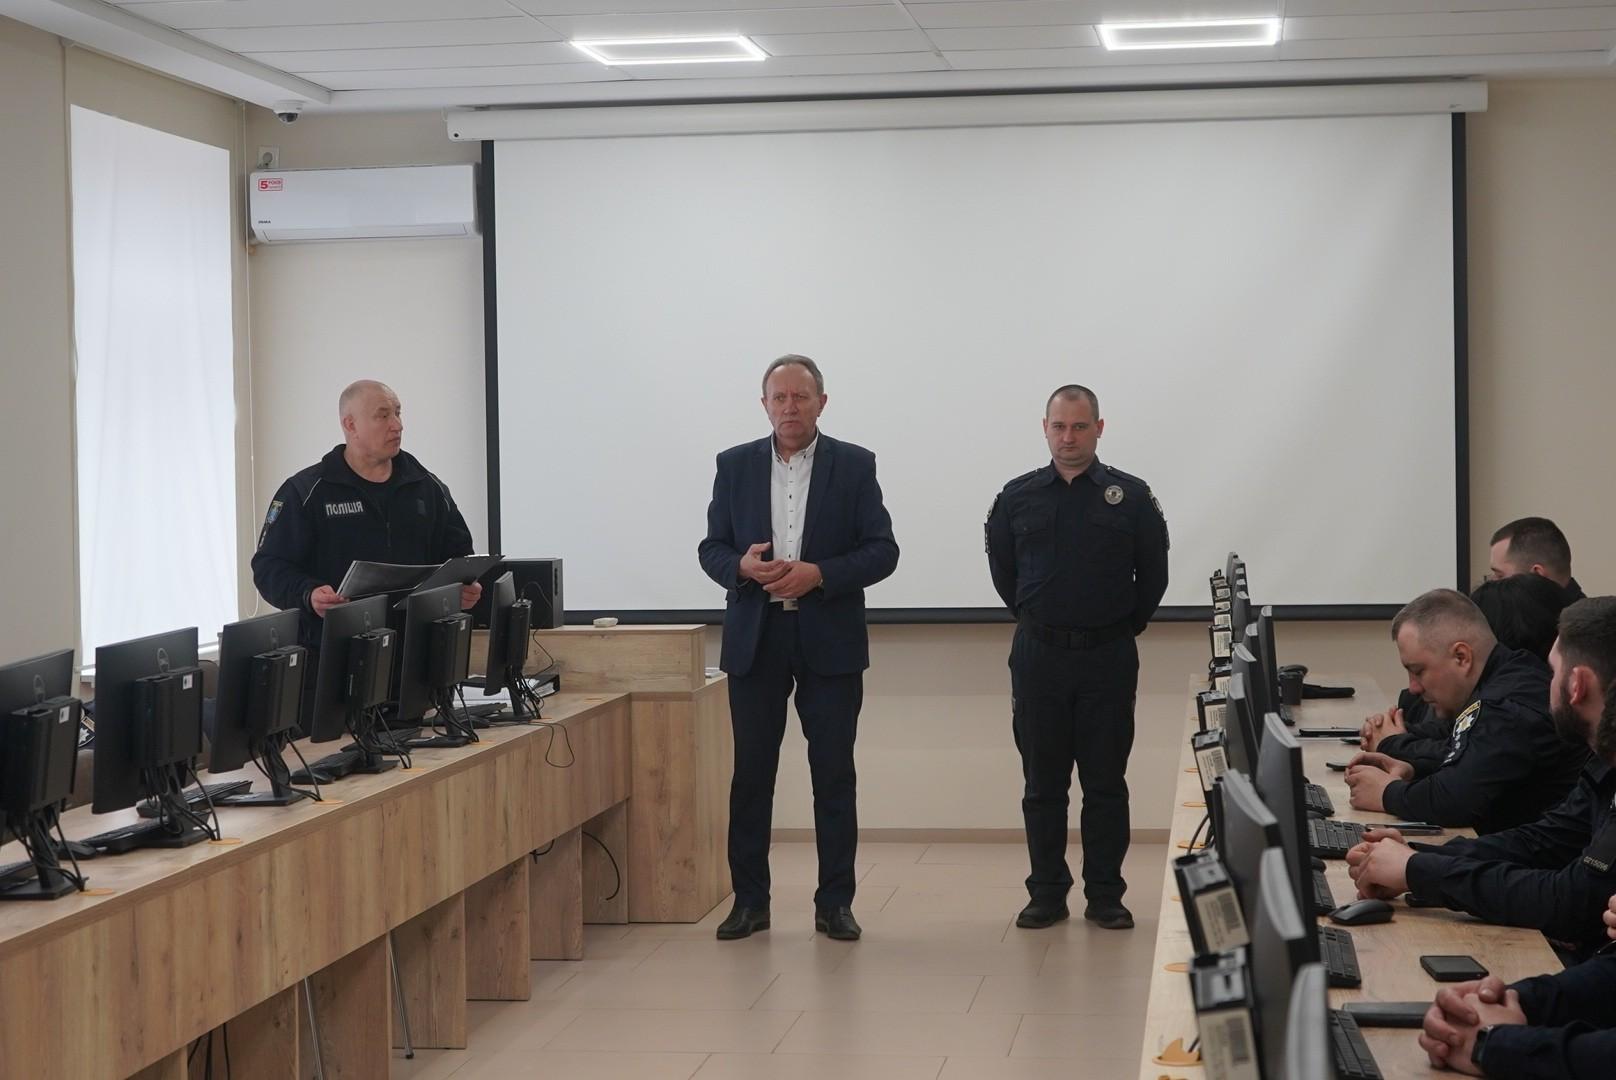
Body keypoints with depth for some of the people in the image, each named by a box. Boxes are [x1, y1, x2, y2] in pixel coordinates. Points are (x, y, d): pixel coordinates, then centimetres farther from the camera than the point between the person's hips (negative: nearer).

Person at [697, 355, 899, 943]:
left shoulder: (854, 465, 1)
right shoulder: (735, 465, 7)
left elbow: (882, 551, -2)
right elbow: (712, 548, 8)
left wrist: (819, 574, -16)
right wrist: (742, 567, -14)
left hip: (829, 640, -1)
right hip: (755, 637, 2)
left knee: (834, 775, 2)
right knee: (751, 774, 5)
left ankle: (834, 902, 10)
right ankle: (750, 900, 13)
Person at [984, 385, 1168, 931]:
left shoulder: (1131, 496, 0)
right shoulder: (1017, 497, 4)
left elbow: (1152, 576, 7)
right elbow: (1002, 571, 15)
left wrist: (1126, 626, 10)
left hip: (1108, 659, -1)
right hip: (1038, 657, 1)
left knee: (1106, 783, 3)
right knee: (1042, 783, 5)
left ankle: (1105, 896, 10)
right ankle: (1047, 894, 12)